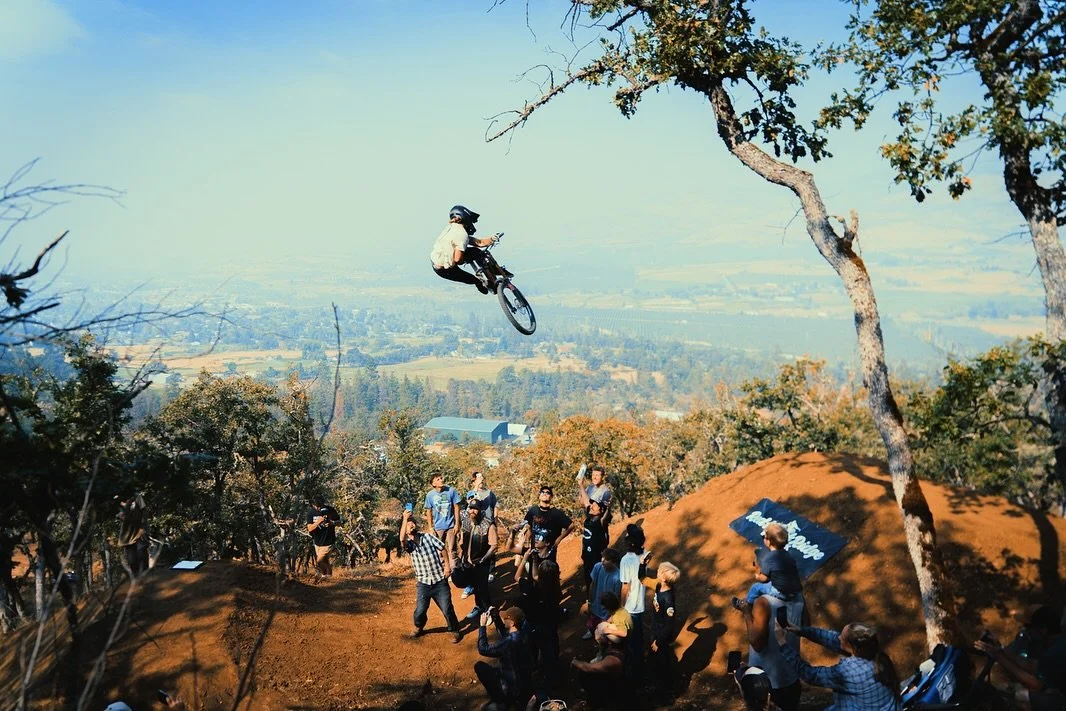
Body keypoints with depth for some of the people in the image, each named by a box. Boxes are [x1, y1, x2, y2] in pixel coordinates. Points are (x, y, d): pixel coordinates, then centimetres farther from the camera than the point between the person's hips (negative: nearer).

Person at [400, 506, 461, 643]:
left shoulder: (428, 537, -2)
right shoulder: (409, 544, -6)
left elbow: (442, 549, 6)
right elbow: (402, 539, -29)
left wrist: (447, 565, -3)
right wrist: (404, 518, -31)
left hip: (440, 581, 0)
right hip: (423, 584, 0)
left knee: (447, 609, 3)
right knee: (420, 611, 9)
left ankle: (454, 630, 24)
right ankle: (418, 627, 39)